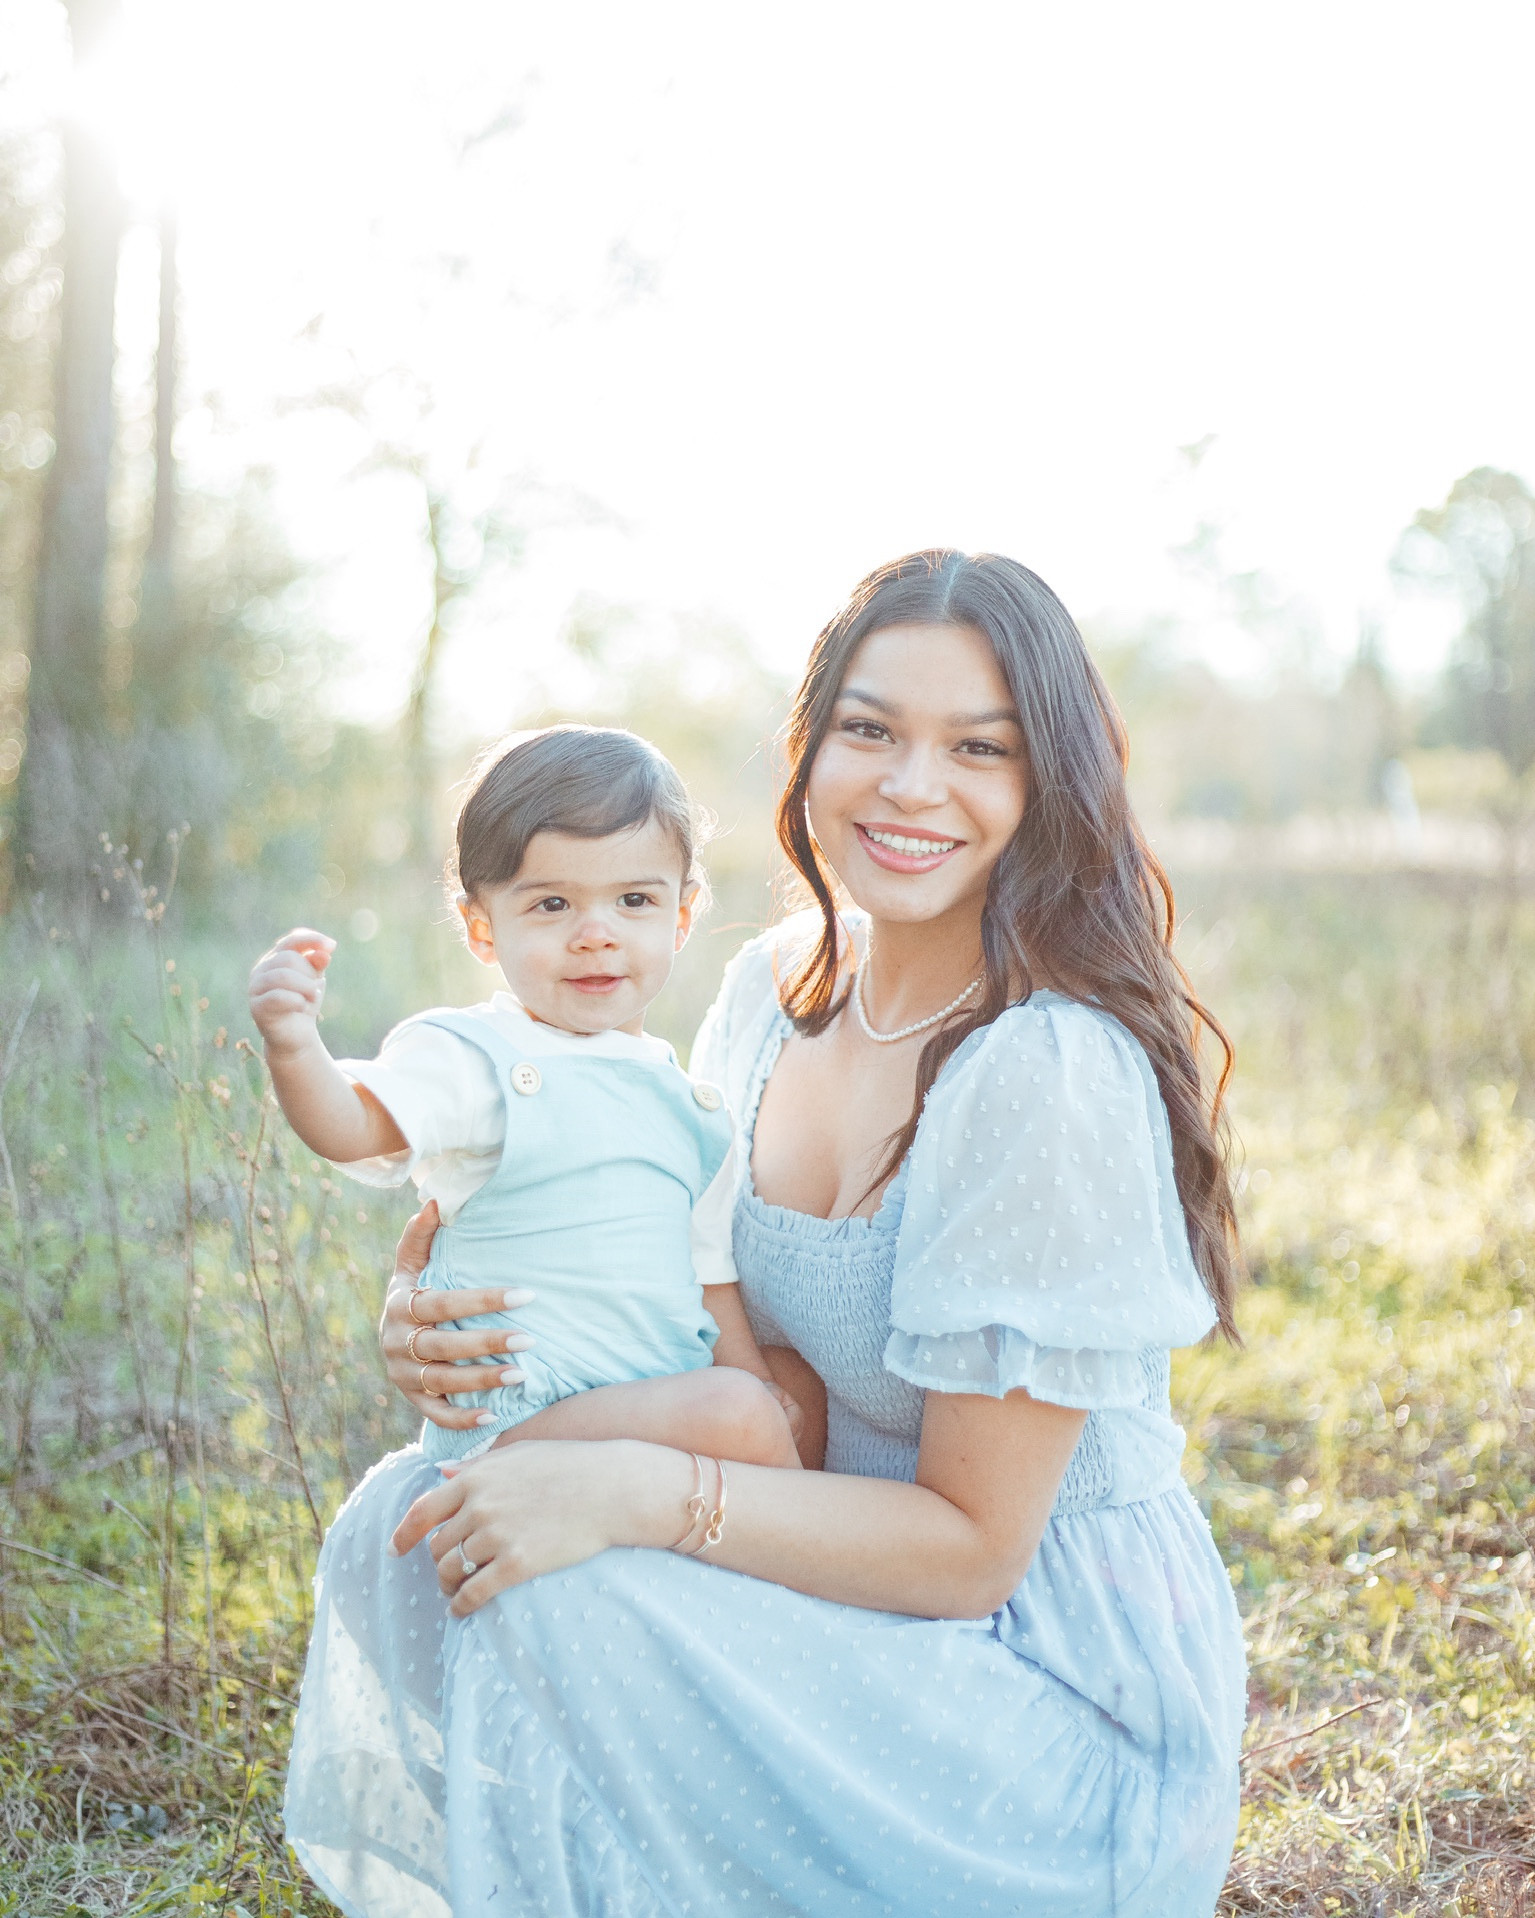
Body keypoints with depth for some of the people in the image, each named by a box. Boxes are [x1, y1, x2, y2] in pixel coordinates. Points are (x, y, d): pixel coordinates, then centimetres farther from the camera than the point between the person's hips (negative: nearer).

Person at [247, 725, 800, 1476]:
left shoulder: (689, 1100, 13)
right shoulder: (474, 1058, -7)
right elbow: (351, 1126, -25)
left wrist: (754, 1376, 13)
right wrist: (293, 1047, -43)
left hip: (666, 1407, 7)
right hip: (510, 1419, -7)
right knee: (736, 1416, -24)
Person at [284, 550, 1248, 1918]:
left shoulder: (1053, 1075, -24)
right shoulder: (774, 992, 0)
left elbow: (972, 1543, -20)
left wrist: (639, 1493, -29)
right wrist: (473, 1329, -10)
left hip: (1066, 1698, -7)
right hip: (870, 1607, 7)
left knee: (558, 1607, -25)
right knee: (410, 1530, -7)